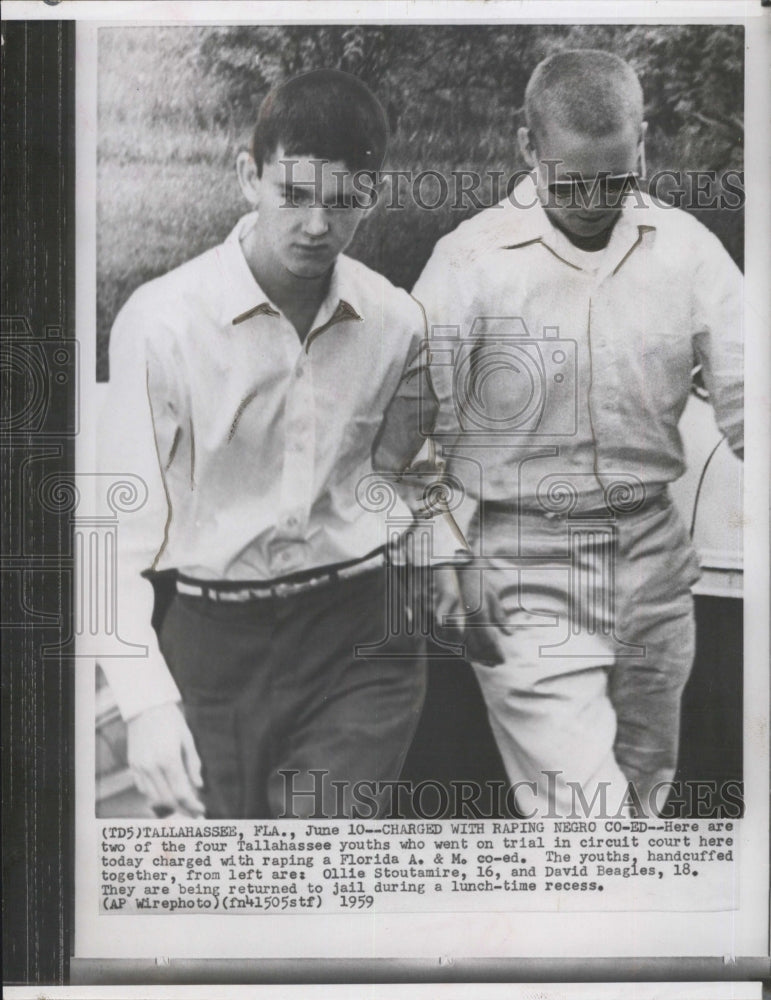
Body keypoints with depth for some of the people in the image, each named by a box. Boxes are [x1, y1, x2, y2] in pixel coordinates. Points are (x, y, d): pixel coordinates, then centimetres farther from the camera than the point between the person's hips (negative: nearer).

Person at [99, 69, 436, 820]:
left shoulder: (396, 321, 1)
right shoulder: (162, 319, -11)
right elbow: (119, 530, -13)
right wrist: (146, 701, -22)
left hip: (359, 643, 2)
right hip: (213, 645, -1)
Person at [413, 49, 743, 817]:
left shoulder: (688, 250, 1)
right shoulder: (468, 262, -8)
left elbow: (741, 391, 0)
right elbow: (419, 429, -4)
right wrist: (441, 558, -9)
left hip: (654, 560, 4)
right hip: (527, 577, -4)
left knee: (643, 793, 19)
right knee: (585, 815, -6)